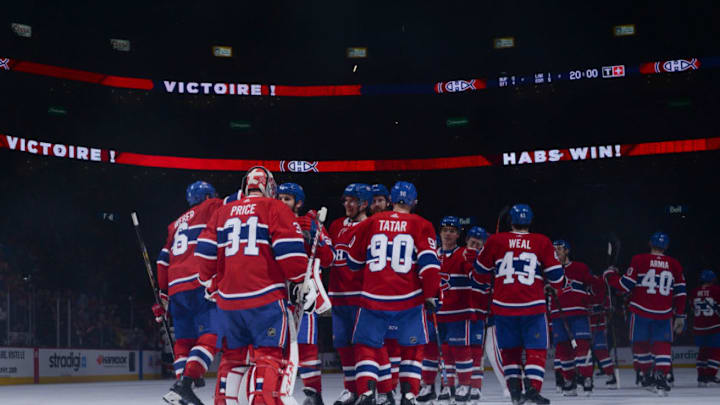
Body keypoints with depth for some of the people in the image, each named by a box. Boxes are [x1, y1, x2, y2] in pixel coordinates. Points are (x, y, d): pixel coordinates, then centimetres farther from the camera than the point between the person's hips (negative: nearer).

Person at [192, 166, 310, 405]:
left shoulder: (223, 212, 16)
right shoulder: (275, 209, 1)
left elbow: (205, 251, 12)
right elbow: (290, 250, -8)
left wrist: (211, 286, 23)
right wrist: (299, 278, 7)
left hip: (228, 298, 5)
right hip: (265, 296, -5)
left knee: (233, 355, 16)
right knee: (268, 355, -3)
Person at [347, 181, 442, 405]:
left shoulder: (370, 223, 8)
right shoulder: (421, 226, 2)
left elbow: (354, 261, 18)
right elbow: (429, 262, -6)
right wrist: (432, 295, 2)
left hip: (374, 297, 1)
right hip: (409, 299, 0)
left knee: (367, 345, 11)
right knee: (412, 347, 15)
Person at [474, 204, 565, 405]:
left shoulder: (496, 241, 4)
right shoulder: (542, 242, 2)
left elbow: (481, 268, 16)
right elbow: (555, 274, 4)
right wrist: (560, 284, 26)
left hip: (503, 306, 2)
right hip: (532, 306, -1)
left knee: (510, 349, 15)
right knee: (536, 349, 5)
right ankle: (532, 388, -10)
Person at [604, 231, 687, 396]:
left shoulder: (639, 260, -3)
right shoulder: (675, 265, 6)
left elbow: (625, 285, -3)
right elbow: (681, 293, 6)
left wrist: (610, 275, 14)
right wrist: (680, 316, 13)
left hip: (641, 311, -1)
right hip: (664, 313, 2)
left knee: (640, 343, 15)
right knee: (662, 345, 2)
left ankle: (645, 375, 20)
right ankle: (661, 376, -17)